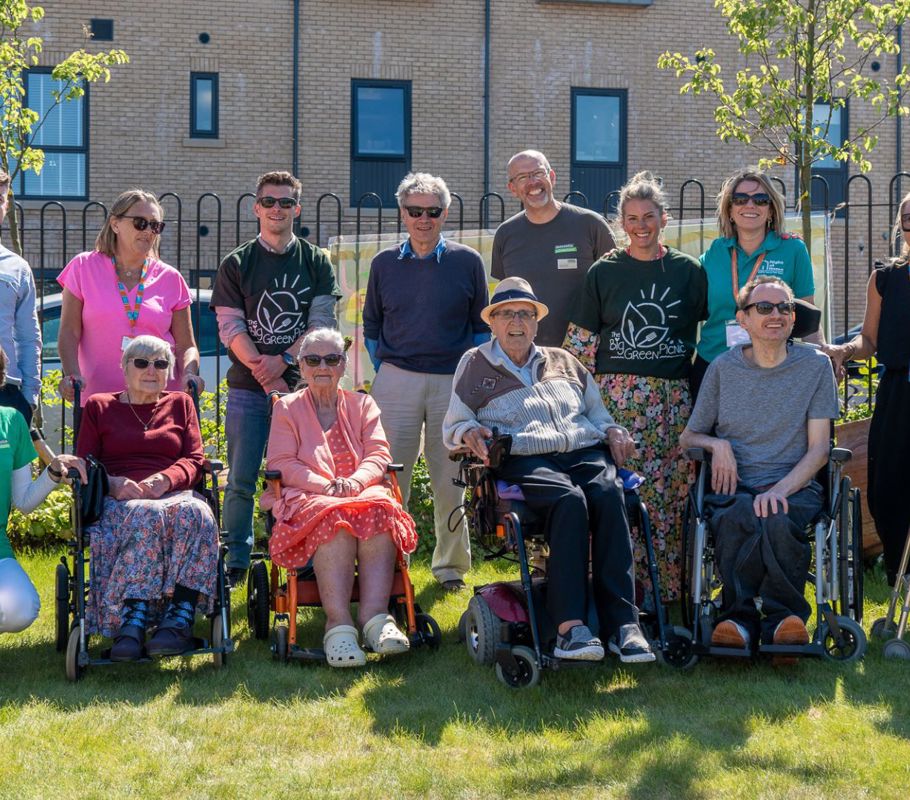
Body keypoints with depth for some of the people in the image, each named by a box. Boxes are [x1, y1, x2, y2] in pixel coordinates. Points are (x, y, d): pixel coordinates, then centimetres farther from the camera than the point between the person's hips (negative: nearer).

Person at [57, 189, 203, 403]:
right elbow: (69, 333, 3)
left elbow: (186, 345, 12)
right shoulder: (84, 267, 7)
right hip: (100, 396, -1)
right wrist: (72, 375, -13)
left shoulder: (170, 279, 11)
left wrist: (189, 375, -8)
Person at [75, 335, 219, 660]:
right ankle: (133, 622, -50)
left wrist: (165, 479, -9)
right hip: (118, 500, -1)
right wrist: (112, 483, -11)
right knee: (146, 515, -40)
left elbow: (194, 460, 14)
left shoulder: (180, 404, 26)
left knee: (194, 512, -38)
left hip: (173, 494, 1)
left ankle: (180, 618, -46)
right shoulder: (99, 406, 22)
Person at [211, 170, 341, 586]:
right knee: (241, 479, -1)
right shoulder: (236, 264, 7)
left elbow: (322, 322, 0)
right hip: (248, 387, 0)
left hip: (301, 385, 0)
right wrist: (264, 373, -12)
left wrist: (284, 360, -13)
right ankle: (235, 563, 6)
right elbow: (230, 327, -1)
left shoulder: (316, 262, 9)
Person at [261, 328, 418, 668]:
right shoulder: (287, 408, 16)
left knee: (379, 510, -35)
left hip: (361, 489, 2)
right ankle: (338, 623, -49)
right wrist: (325, 485, -15)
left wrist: (355, 481, -15)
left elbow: (379, 454, 9)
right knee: (334, 516, -39)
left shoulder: (362, 405, 23)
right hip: (306, 496, -2)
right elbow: (280, 464, 2)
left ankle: (375, 615, -48)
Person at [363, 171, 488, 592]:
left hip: (453, 382, 0)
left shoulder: (467, 262, 4)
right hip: (396, 380, 1)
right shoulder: (384, 263, 8)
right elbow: (371, 324, 17)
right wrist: (384, 367, 8)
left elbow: (481, 325, 10)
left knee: (451, 479, 5)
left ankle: (450, 565, 17)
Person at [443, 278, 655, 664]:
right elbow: (453, 426, 17)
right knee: (569, 500, -38)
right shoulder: (475, 364, 21)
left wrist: (612, 430, 10)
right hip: (523, 460, -3)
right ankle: (569, 627, -45)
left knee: (608, 496, -33)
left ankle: (622, 622, -40)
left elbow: (597, 412, 33)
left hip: (585, 453, 3)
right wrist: (470, 433, -6)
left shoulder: (564, 362, 30)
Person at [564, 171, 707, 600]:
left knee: (671, 493, -3)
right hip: (616, 396, -1)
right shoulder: (604, 272, 7)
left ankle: (668, 587, 6)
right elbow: (581, 340, 10)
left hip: (673, 399, 1)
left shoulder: (687, 271, 8)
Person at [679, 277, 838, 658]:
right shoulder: (723, 368, 13)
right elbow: (688, 437, 19)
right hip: (735, 486, 1)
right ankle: (783, 615, -26)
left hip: (795, 486, -1)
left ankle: (743, 615, -23)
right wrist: (717, 444, -5)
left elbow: (819, 448, 3)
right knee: (741, 517, -36)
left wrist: (780, 489, -14)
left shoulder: (815, 366, 9)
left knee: (777, 519, -37)